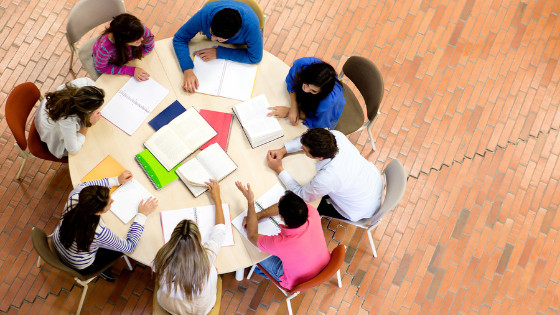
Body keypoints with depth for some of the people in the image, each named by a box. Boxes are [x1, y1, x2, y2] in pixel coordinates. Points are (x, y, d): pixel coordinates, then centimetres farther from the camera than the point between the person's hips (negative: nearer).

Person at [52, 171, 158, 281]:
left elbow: (84, 185, -5)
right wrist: (142, 215, -21)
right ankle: (101, 269, 34)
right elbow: (130, 246, -25)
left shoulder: (74, 197, -31)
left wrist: (116, 180, -5)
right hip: (81, 267, -5)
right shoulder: (99, 233, -42)